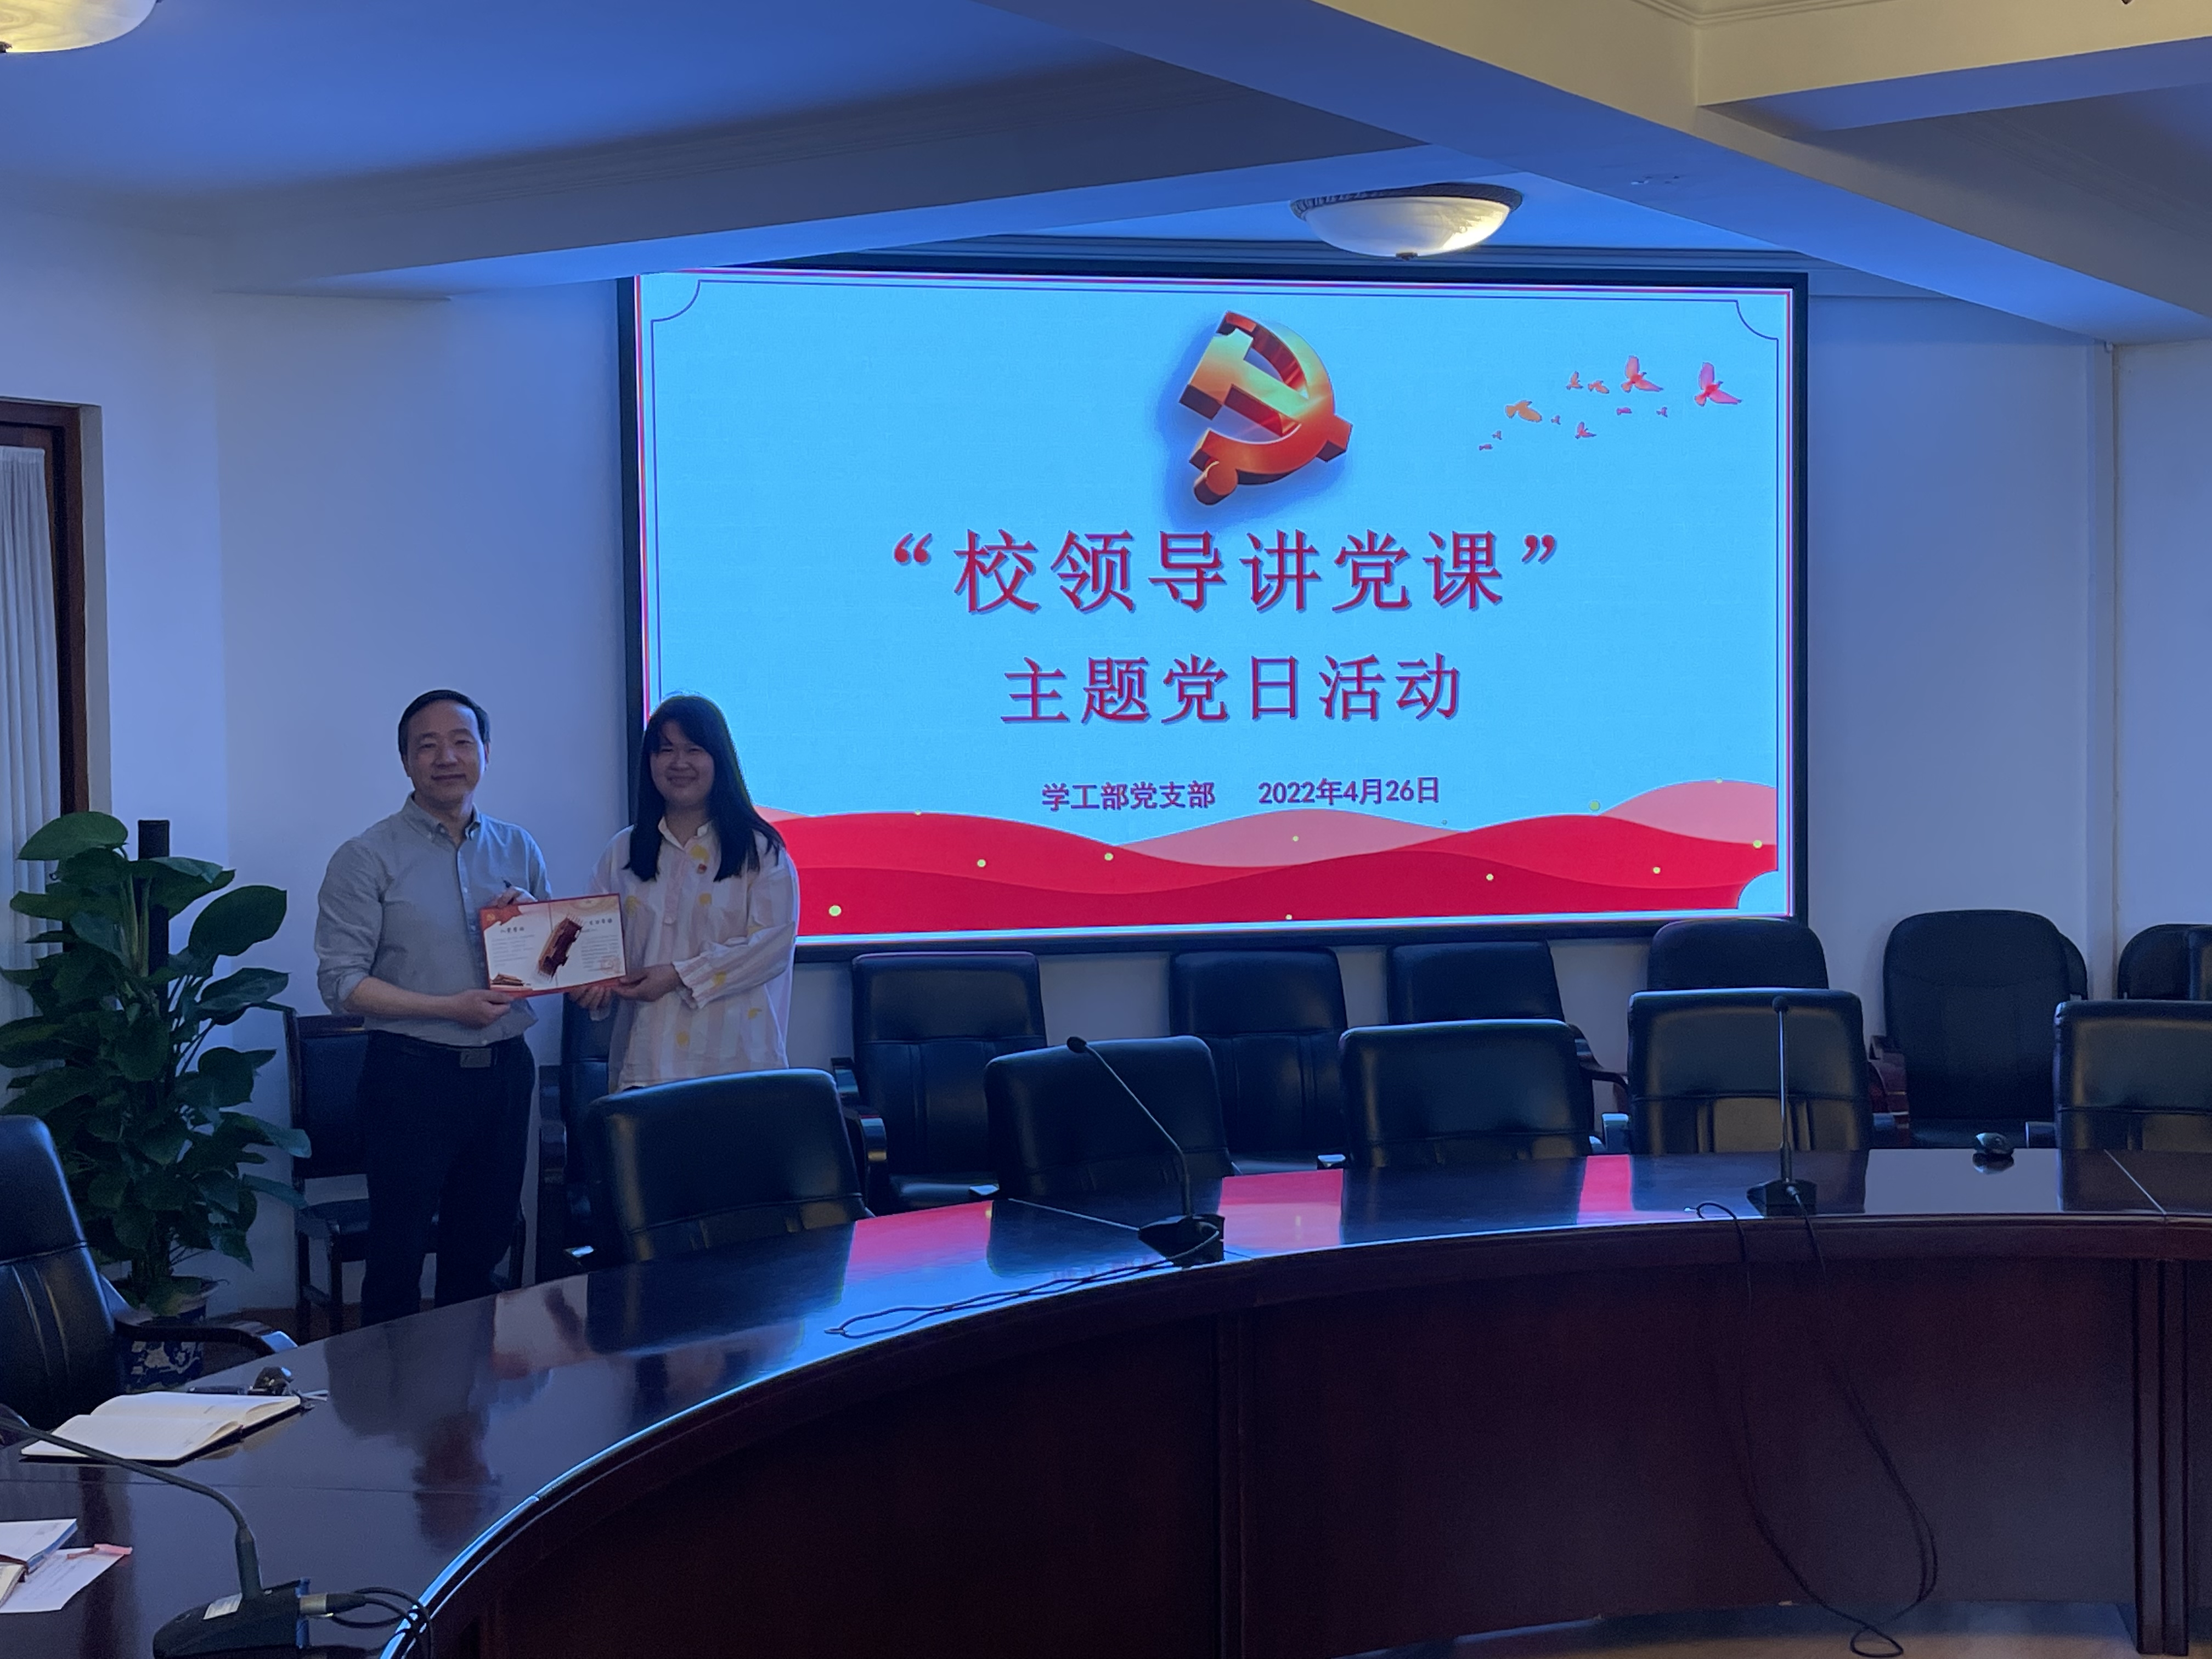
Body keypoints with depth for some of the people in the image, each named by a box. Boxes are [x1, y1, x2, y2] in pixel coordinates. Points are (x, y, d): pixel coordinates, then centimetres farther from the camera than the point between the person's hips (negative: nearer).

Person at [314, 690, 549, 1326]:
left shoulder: (518, 851, 10)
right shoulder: (368, 858, -4)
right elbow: (341, 982, -10)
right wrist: (450, 1007, -17)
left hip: (504, 1070, 4)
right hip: (413, 1075, -4)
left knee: (482, 1249, 13)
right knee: (398, 1255, 1)